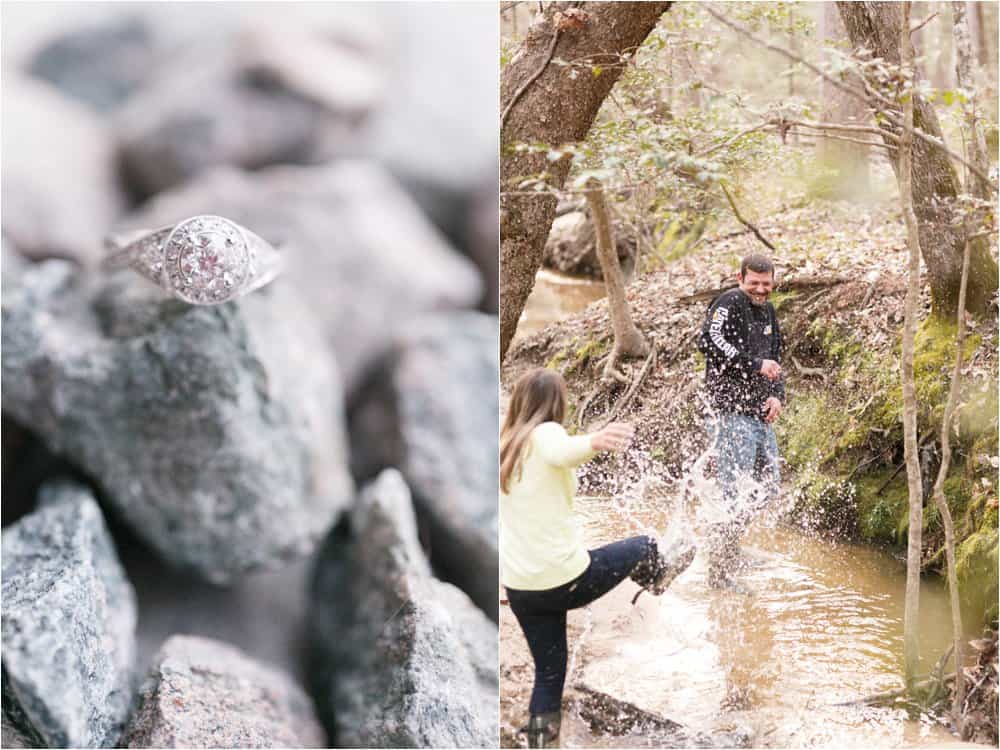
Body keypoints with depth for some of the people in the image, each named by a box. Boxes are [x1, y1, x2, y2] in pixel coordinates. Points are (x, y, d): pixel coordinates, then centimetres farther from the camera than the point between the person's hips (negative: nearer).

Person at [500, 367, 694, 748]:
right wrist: (594, 441, -62)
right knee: (644, 547, 21)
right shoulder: (544, 434, -12)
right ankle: (657, 577, 54)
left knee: (548, 673, 20)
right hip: (566, 577, -6)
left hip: (520, 587, 6)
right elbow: (562, 451, -40)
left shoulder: (502, 447, 10)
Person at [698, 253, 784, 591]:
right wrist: (755, 365, -22)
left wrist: (777, 396, 7)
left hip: (760, 415, 9)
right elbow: (709, 342, -26)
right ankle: (720, 574, -3)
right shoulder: (728, 304, -9)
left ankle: (727, 535, 34)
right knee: (738, 493, -10)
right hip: (731, 413, -9)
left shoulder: (768, 312, 18)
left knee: (768, 485, 16)